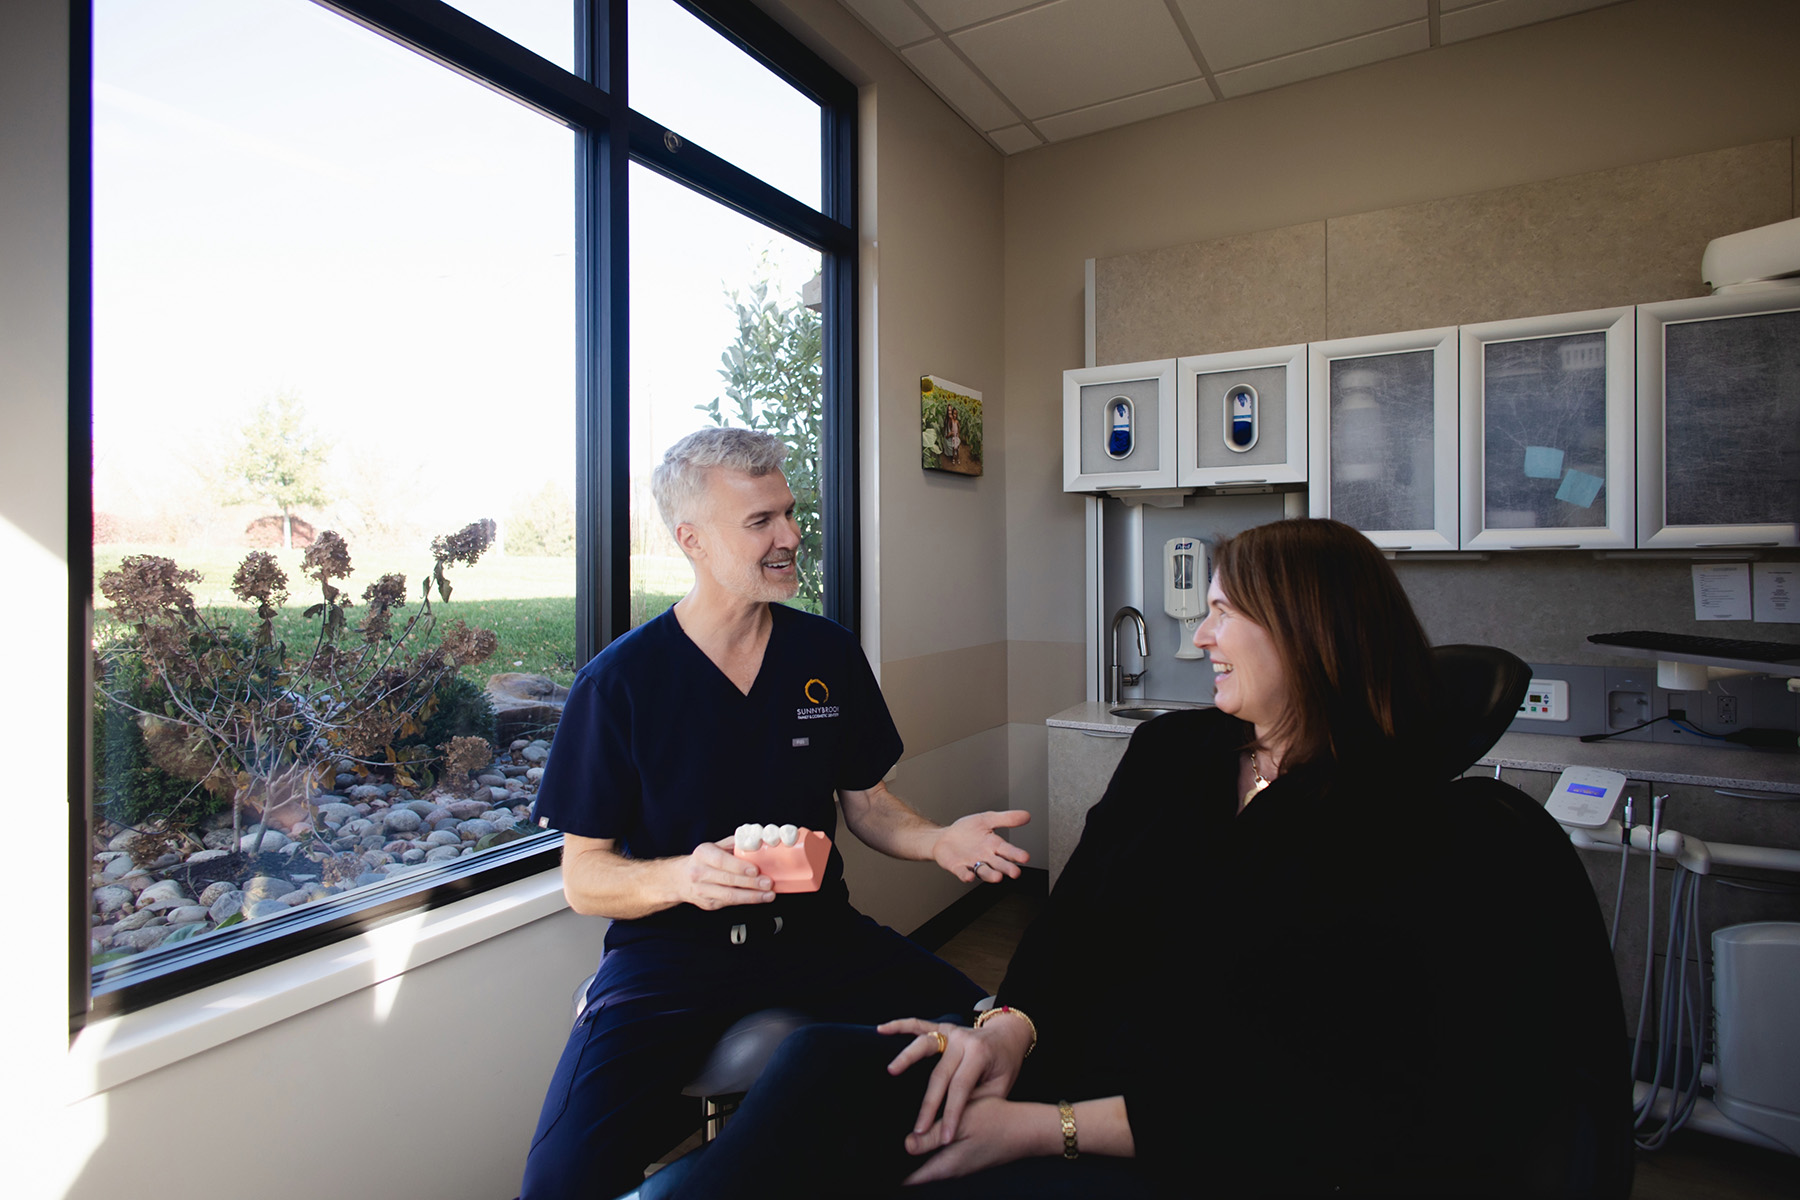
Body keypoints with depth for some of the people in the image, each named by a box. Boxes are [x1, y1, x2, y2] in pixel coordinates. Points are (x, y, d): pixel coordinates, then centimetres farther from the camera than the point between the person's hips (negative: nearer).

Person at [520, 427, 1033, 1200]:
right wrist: (680, 877, -24)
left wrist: (938, 840, -9)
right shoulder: (616, 682, -7)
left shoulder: (830, 653, 3)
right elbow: (582, 876, -3)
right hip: (669, 946, -2)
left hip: (815, 931, 3)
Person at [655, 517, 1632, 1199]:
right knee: (829, 1064, -22)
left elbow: (1346, 1112, -15)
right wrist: (1012, 1024, -11)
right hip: (1069, 1073, 6)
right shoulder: (1171, 752, 10)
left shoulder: (1431, 839, -9)